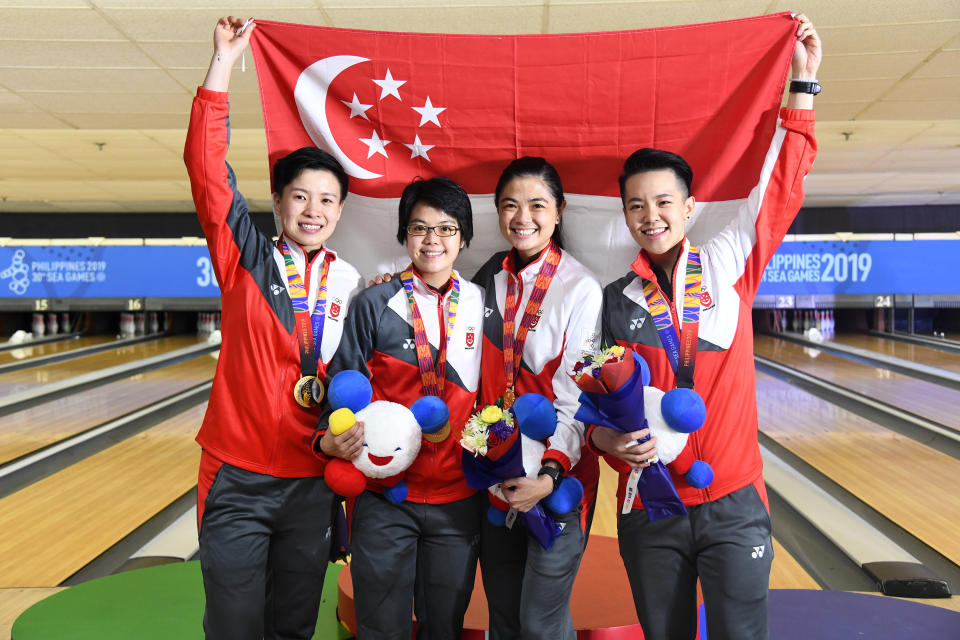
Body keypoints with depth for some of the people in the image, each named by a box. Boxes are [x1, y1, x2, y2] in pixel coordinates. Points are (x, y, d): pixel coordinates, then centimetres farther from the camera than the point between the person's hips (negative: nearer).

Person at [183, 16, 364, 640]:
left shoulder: (351, 284, 4)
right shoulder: (246, 260, -2)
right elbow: (207, 170, -12)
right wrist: (224, 61, -15)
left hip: (313, 480, 2)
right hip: (239, 476, -2)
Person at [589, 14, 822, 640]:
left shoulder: (728, 266, 0)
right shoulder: (614, 301, 1)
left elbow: (781, 187, -1)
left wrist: (804, 83, 0)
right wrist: (608, 438, -14)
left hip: (733, 501, -1)